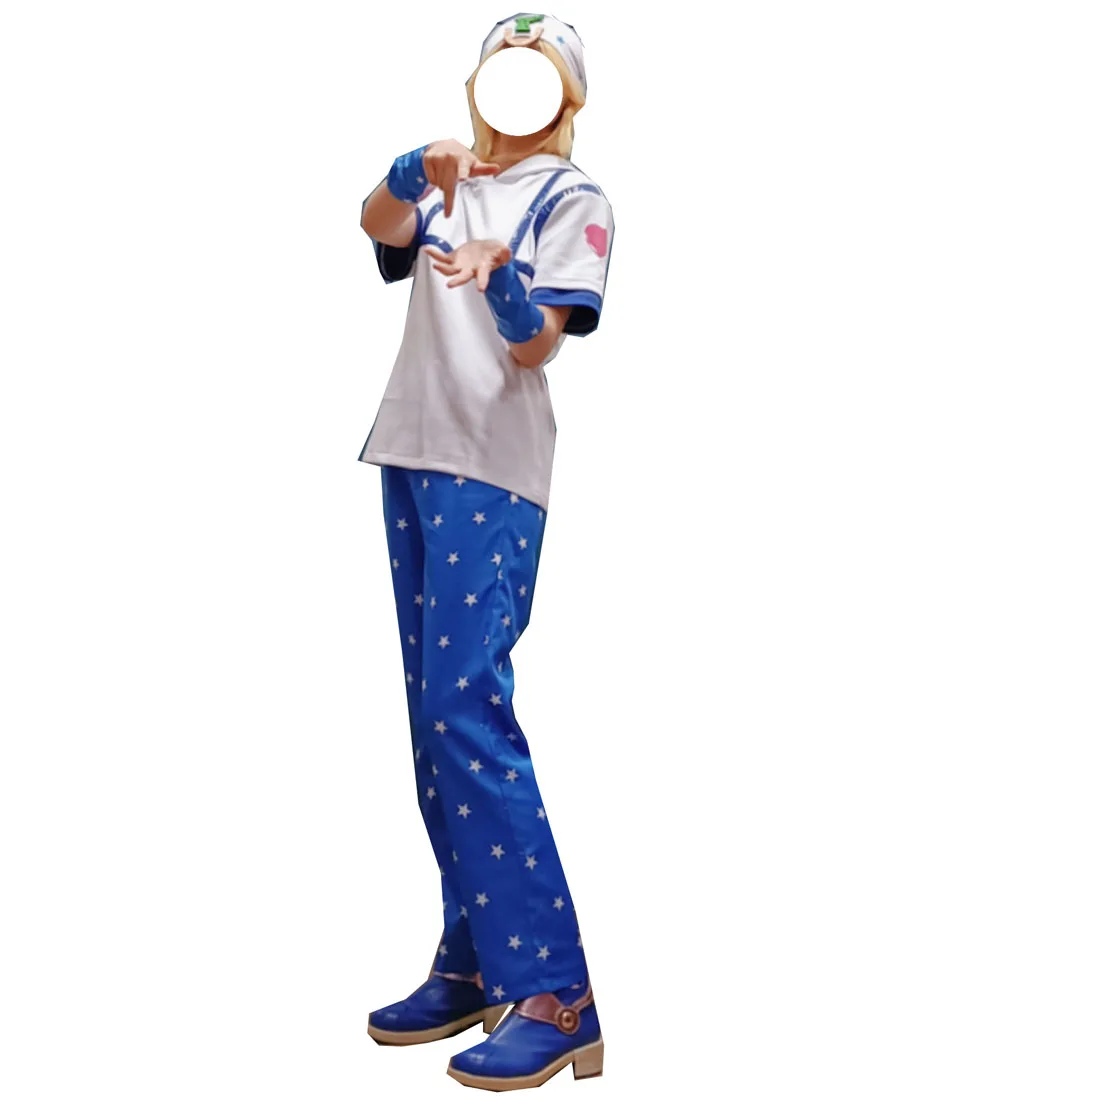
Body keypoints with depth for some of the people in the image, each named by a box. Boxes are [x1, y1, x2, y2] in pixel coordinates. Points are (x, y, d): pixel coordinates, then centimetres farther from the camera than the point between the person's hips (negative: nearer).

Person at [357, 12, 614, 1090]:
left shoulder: (573, 199, 2)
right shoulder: (444, 181, 18)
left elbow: (537, 344, -10)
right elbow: (375, 224, -4)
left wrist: (499, 281, -31)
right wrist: (415, 173, -26)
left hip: (491, 471, -7)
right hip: (410, 456, 7)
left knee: (467, 710, -17)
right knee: (432, 719, 7)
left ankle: (553, 993, -14)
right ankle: (473, 962, 15)